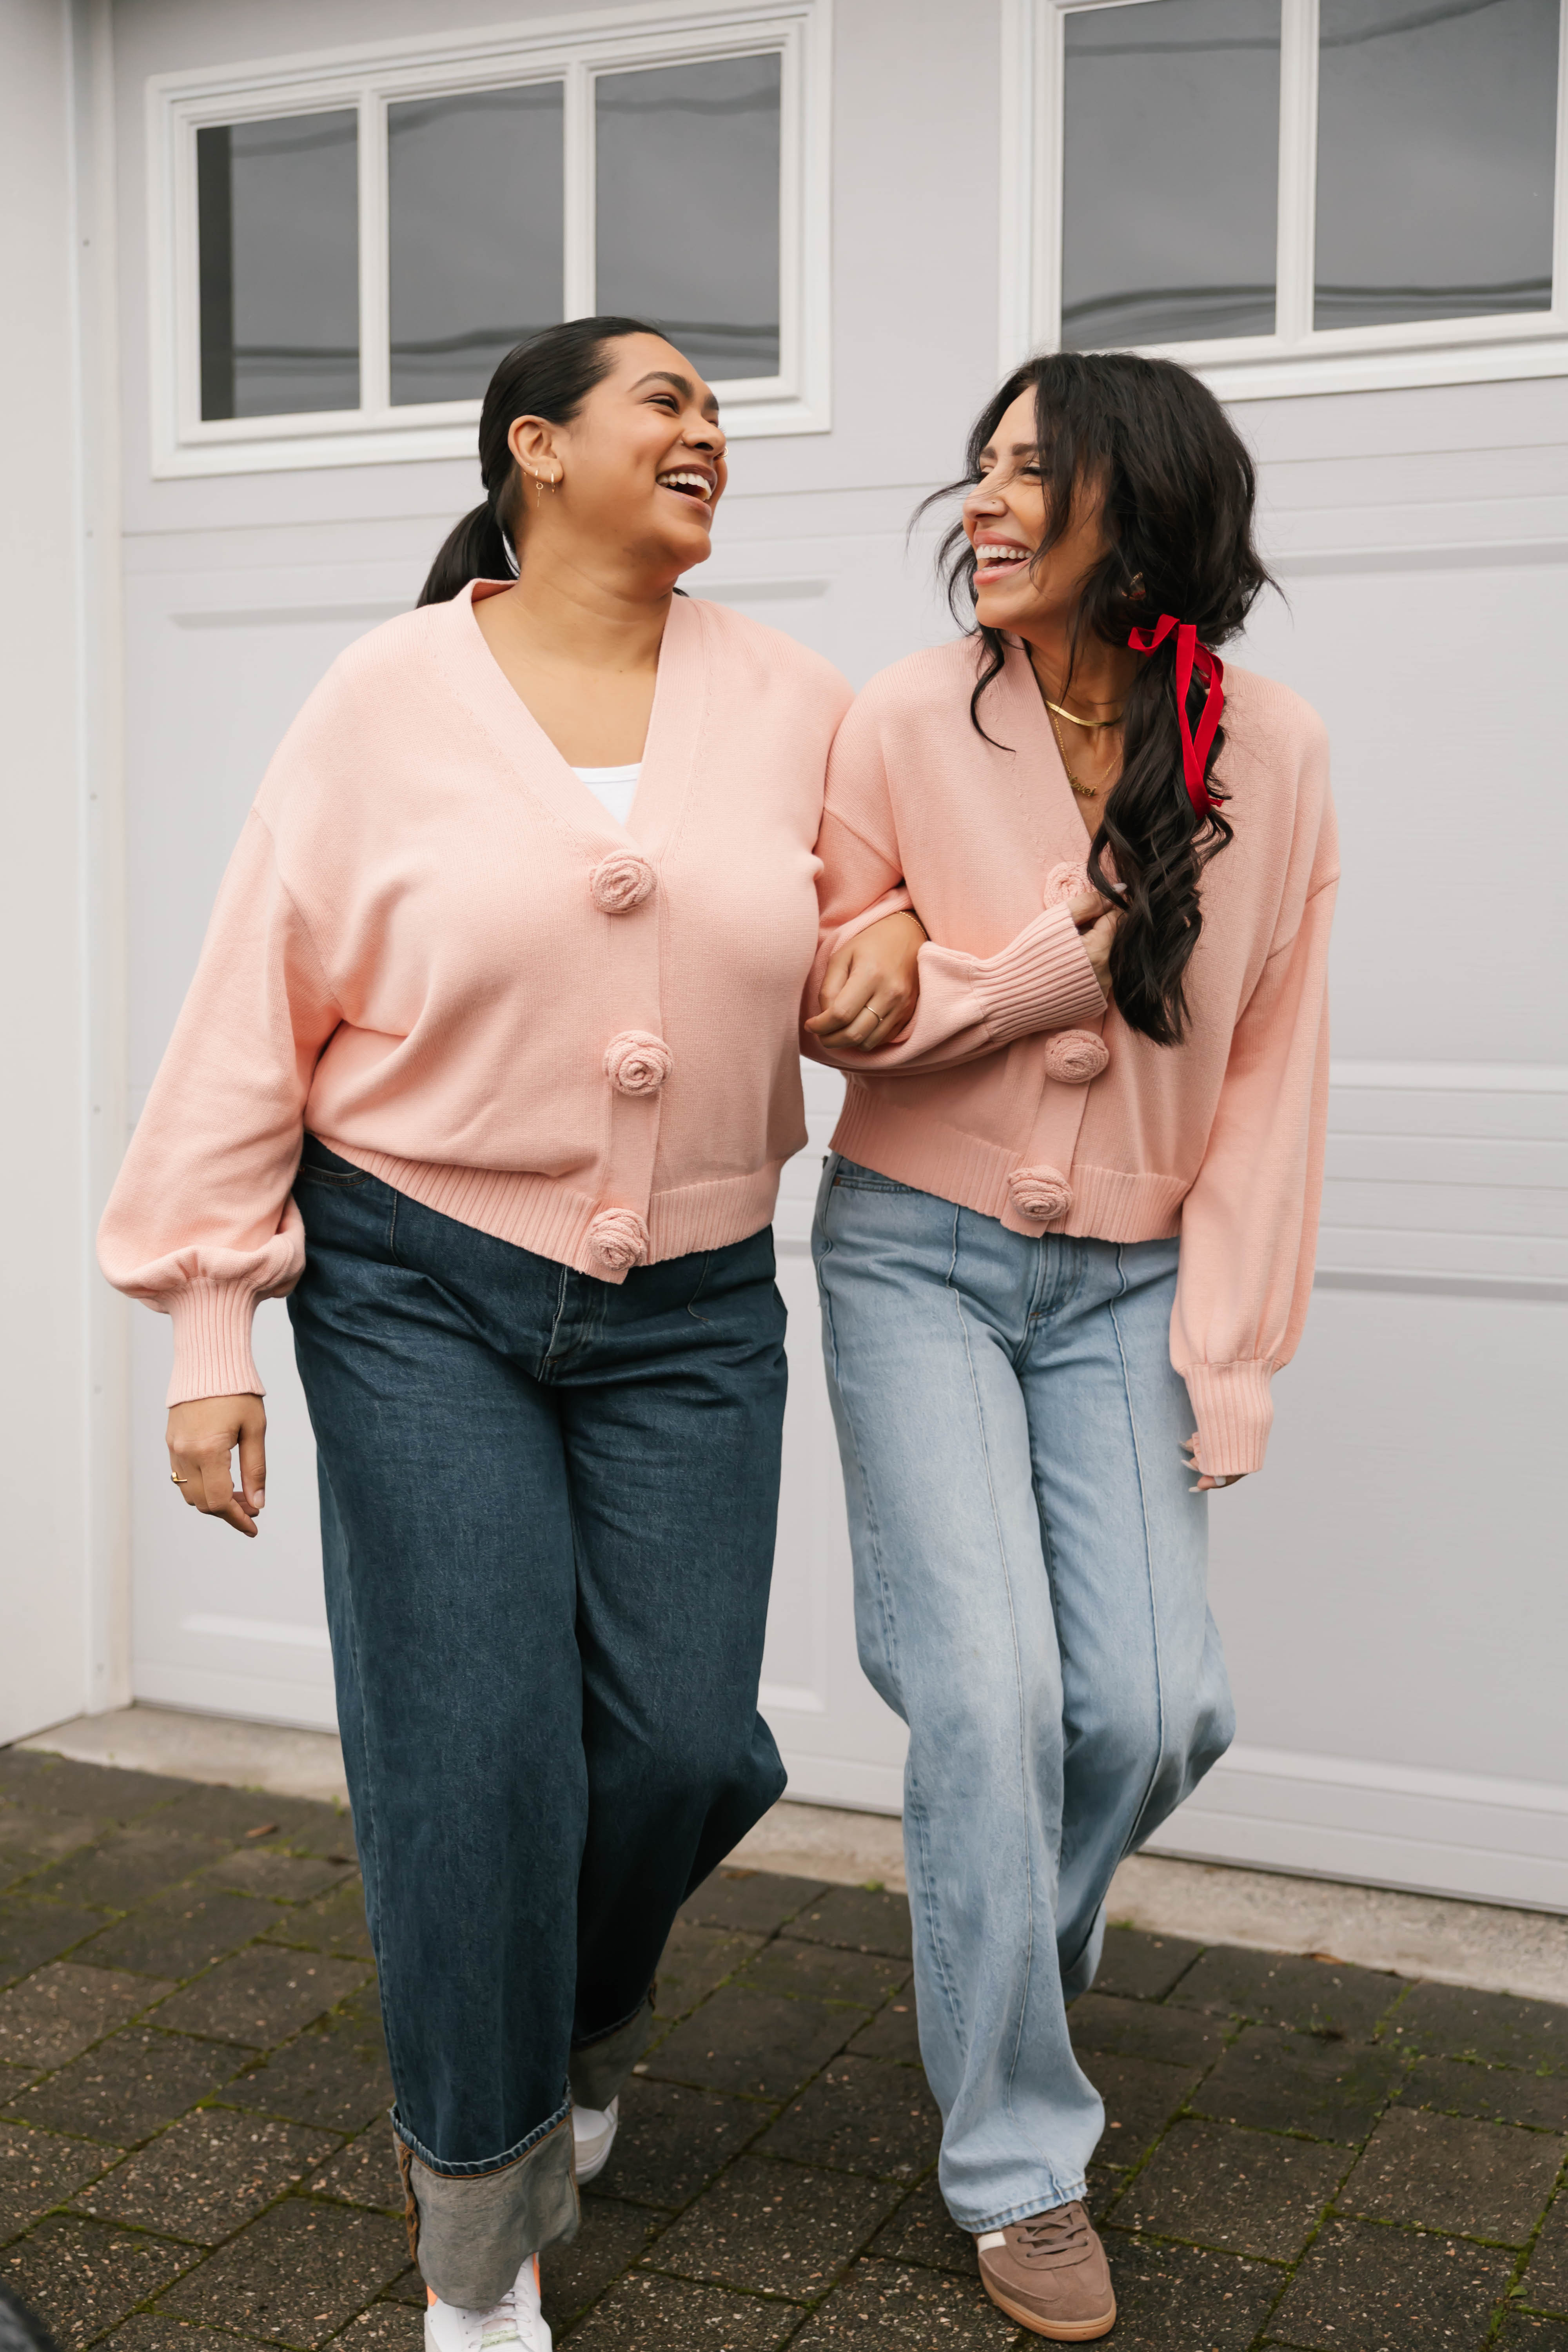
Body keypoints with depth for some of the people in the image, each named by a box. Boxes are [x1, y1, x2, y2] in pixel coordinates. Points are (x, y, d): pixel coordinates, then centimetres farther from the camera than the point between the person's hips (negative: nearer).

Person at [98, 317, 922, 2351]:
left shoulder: (796, 708, 4)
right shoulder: (390, 698, -3)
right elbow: (258, 1019, -3)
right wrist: (210, 1328, -5)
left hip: (690, 1311, 3)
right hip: (423, 1288, -2)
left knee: (686, 1744, 2)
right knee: (475, 1759, -2)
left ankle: (581, 2026, 39)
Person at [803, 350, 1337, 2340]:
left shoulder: (1269, 752, -3)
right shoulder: (905, 723, -7)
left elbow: (1270, 1064, 0)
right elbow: (830, 1004, -4)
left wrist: (1225, 1343, -5)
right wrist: (1078, 949, -15)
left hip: (1127, 1278, 2)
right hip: (918, 1256, -2)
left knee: (1156, 1705, -4)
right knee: (992, 1694, -10)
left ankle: (999, 1948, 32)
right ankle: (1016, 2160, 11)